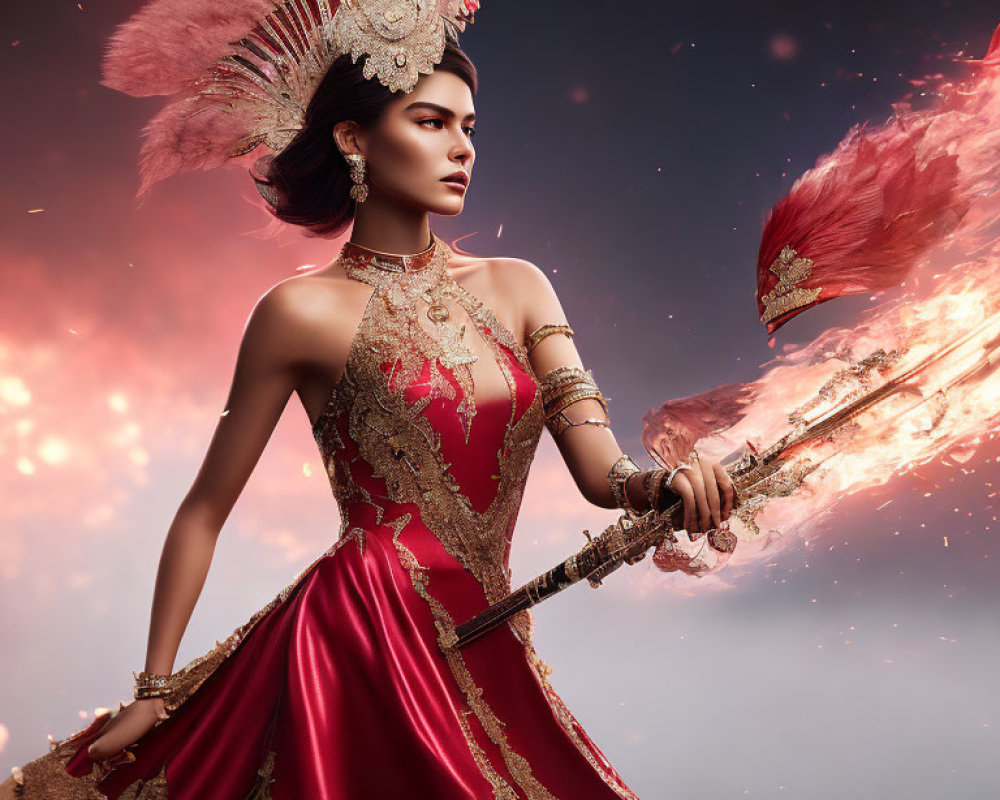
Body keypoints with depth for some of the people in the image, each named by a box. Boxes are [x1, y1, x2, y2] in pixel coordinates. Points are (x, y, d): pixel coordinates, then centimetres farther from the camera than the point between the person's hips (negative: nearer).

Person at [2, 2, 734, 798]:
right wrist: (153, 690, 0)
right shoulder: (304, 311, -4)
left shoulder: (516, 287, 8)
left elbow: (600, 469, 0)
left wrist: (661, 484, -23)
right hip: (362, 639, -5)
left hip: (487, 651, 5)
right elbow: (205, 509, 1)